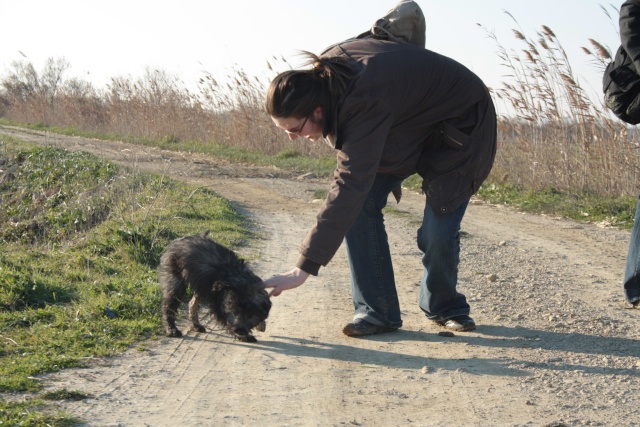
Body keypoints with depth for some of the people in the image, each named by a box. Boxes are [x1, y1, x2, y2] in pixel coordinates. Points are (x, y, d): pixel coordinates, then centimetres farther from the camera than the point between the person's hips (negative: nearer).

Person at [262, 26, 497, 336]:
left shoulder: (366, 102, -42)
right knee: (361, 206, -12)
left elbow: (349, 187, -47)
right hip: (408, 126, 8)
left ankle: (444, 307, 16)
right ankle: (377, 310, -4)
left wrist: (304, 268, -49)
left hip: (460, 122, -7)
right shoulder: (323, 74, -18)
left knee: (438, 231, -14)